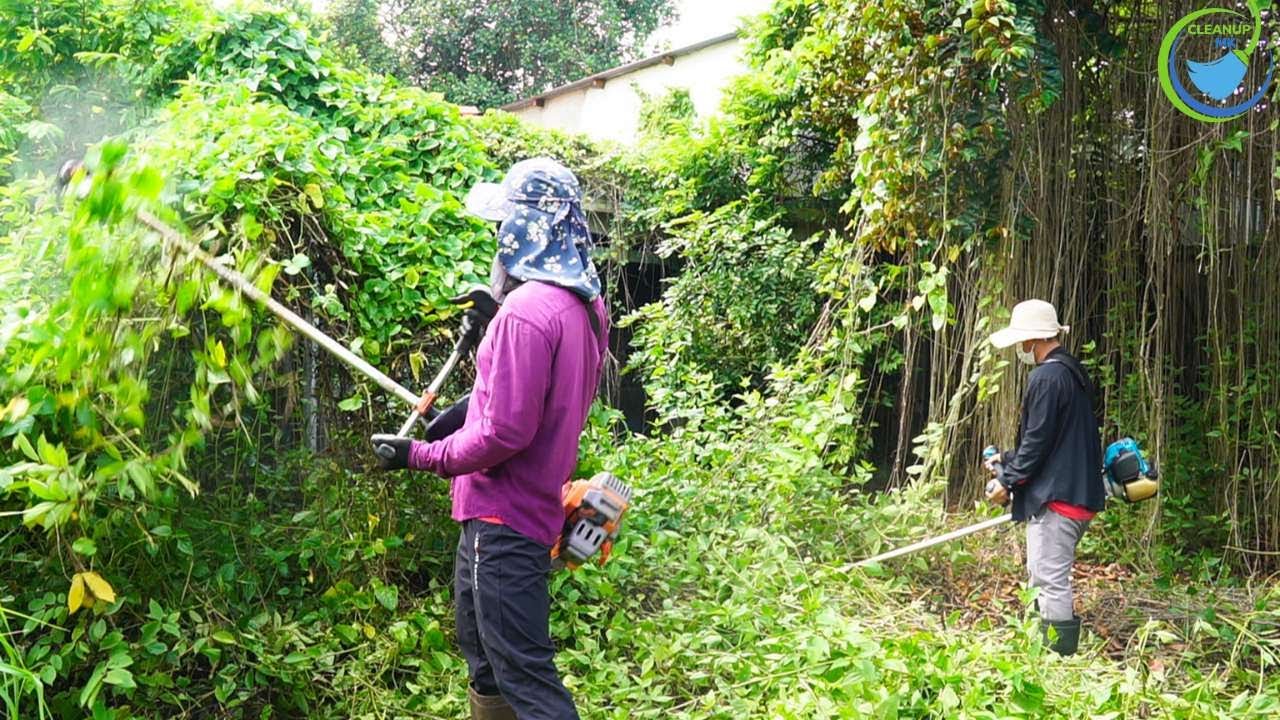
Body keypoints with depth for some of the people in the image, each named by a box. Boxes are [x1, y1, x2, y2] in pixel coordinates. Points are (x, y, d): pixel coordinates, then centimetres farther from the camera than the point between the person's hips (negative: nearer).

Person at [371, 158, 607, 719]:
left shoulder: (525, 311, -21)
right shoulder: (585, 305, 7)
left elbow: (503, 433, -23)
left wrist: (419, 455, -11)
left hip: (503, 522, -10)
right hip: (533, 510, 10)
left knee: (524, 674, -3)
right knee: (485, 657, 22)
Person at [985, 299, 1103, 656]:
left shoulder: (1047, 377, -17)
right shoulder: (1074, 372, 15)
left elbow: (1038, 441, -18)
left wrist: (1007, 481, -8)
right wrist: (1008, 460, 21)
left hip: (1056, 496, -11)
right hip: (1080, 492, 11)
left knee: (1050, 580, -5)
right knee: (1043, 574, 19)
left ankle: (1061, 656, 0)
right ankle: (1051, 646, 27)